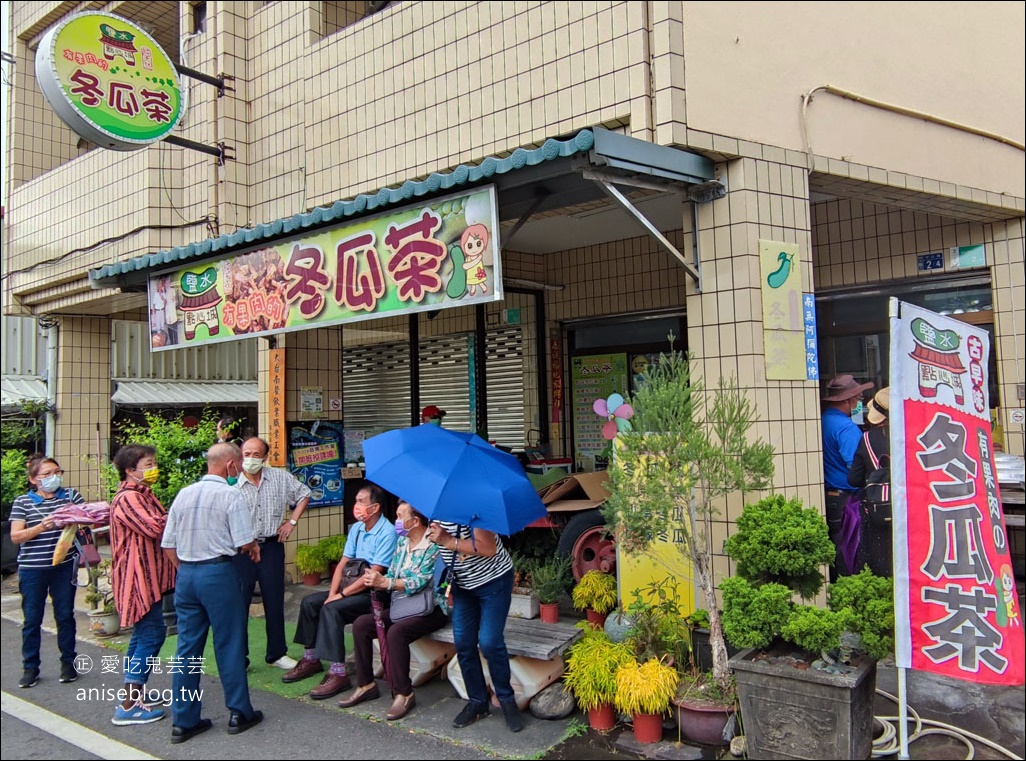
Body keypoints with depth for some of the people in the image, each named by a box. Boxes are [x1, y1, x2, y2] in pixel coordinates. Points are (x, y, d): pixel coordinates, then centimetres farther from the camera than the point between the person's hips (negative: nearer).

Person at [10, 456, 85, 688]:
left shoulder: (70, 495, 4)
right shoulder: (22, 502, 0)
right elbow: (15, 536, -6)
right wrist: (41, 527, -21)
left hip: (64, 567, 1)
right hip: (32, 569, -1)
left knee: (65, 616, 8)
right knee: (32, 619, 7)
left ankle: (68, 663, 21)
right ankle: (30, 668, 19)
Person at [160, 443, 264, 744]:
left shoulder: (183, 494, 8)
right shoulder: (230, 495, -10)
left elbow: (168, 544, 9)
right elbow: (245, 542, -13)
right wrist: (255, 546, 8)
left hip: (185, 574, 6)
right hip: (218, 573, -6)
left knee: (187, 647, 10)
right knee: (229, 644, 6)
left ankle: (184, 720, 17)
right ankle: (239, 713, 16)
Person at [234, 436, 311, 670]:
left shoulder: (280, 477, 1)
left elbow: (304, 495, 14)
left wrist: (292, 521, 6)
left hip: (272, 547, 3)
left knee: (275, 602, 12)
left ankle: (277, 653, 26)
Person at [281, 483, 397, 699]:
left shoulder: (387, 533, -19)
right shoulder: (356, 529, 8)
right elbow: (343, 564, 7)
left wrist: (341, 595, -18)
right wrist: (332, 593, -7)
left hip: (374, 592, -9)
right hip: (353, 585, 9)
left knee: (332, 609, -26)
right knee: (310, 602, 1)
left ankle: (338, 673, -22)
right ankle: (311, 659, 13)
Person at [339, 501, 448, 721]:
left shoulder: (433, 546, -15)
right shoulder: (402, 542, 10)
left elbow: (419, 582, -22)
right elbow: (392, 576, 11)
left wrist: (384, 582, -27)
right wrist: (376, 581, -12)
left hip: (431, 608, -8)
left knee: (395, 632, -32)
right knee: (361, 624, -6)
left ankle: (404, 694, -17)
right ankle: (366, 685, 5)